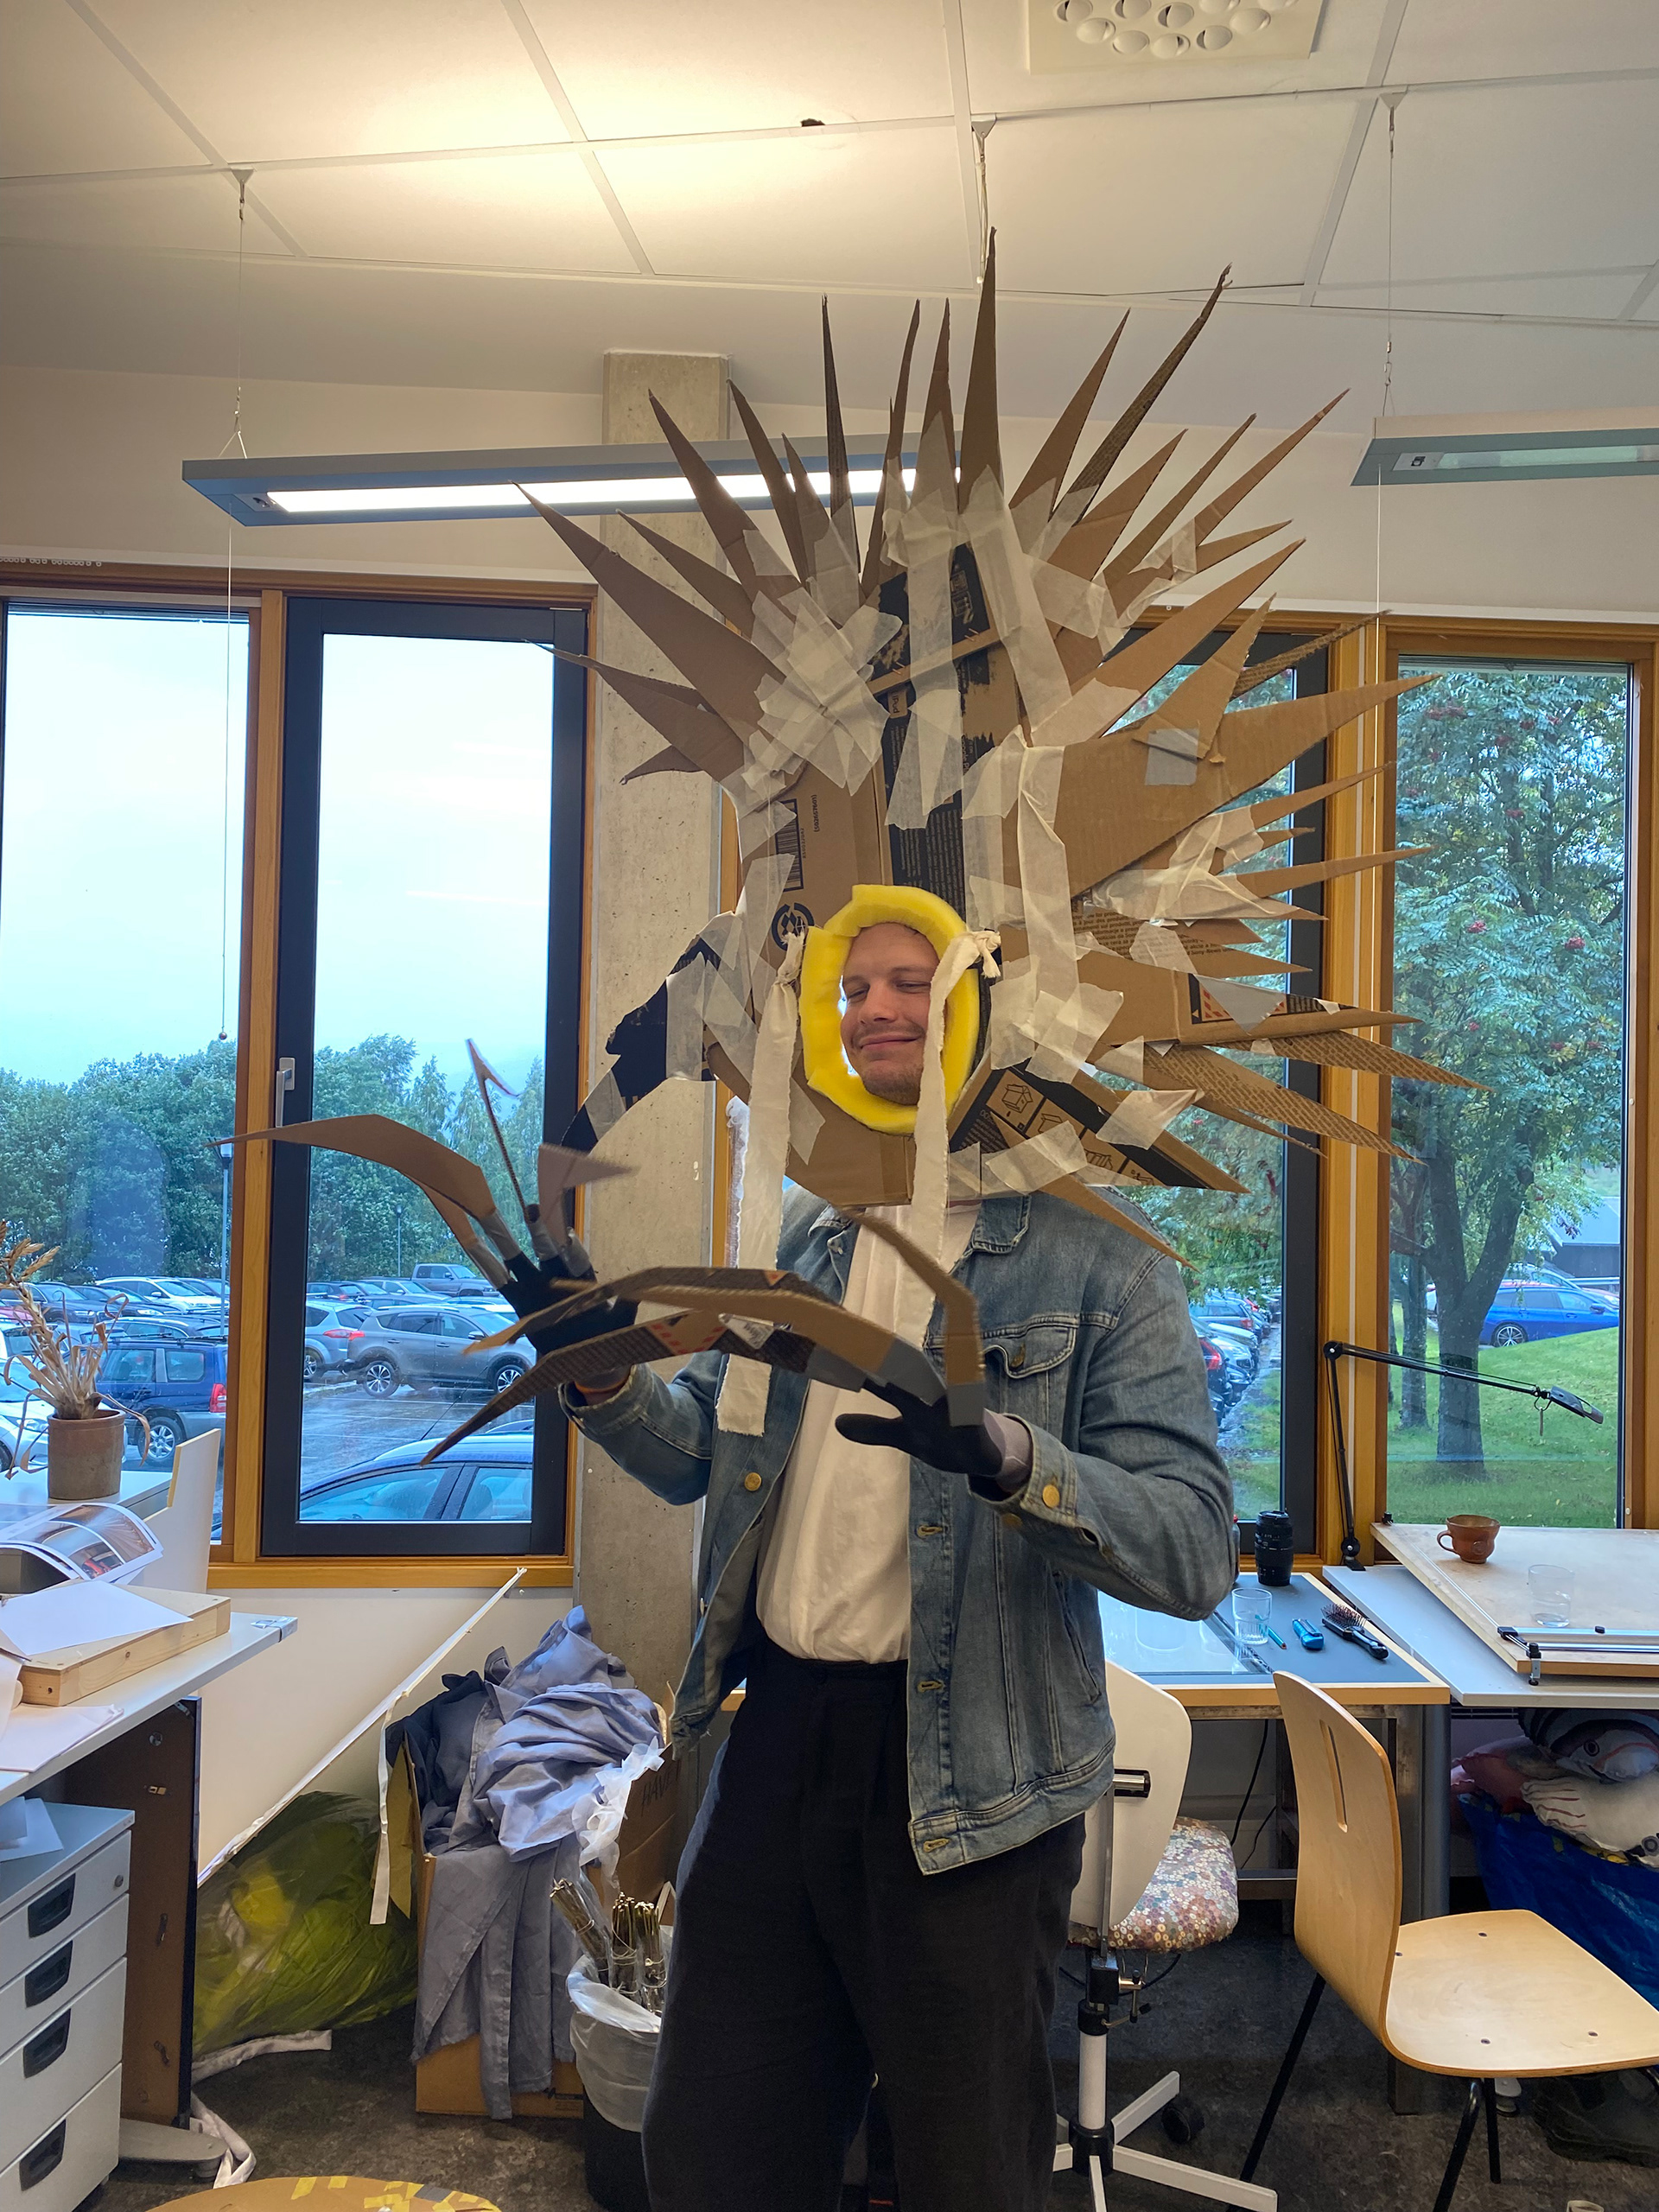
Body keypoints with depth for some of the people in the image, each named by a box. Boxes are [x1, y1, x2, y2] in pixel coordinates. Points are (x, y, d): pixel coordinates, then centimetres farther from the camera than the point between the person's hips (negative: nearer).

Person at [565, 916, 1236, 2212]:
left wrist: (1008, 1457, -35)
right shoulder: (808, 1235, 8)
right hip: (779, 1730, 5)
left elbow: (1196, 1547, -19)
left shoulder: (1098, 1263, -11)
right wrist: (603, 1380, -4)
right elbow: (701, 1457, 15)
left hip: (964, 1778, -5)